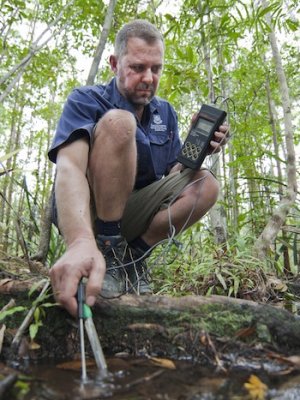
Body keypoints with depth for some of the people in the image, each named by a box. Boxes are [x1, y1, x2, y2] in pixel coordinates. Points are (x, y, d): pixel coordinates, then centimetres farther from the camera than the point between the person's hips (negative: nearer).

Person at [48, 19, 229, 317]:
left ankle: (132, 255, -8)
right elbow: (69, 167, -31)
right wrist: (81, 240, -49)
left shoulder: (165, 113, 7)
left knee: (206, 185, -12)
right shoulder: (86, 101, -11)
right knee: (119, 122, -27)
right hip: (81, 215, -5)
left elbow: (172, 176, 5)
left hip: (130, 213, 6)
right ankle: (107, 249, -23)